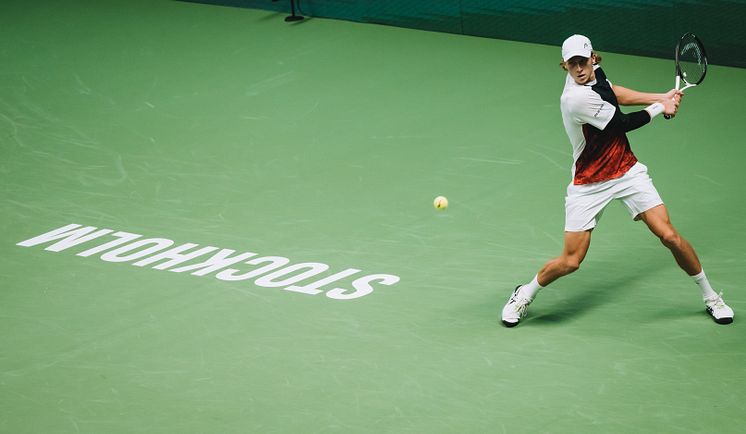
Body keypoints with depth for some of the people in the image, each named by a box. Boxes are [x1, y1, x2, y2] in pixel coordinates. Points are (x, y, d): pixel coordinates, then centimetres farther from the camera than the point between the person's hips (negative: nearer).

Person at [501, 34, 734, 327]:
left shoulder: (595, 71, -4)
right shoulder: (577, 98, -27)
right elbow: (623, 123, -16)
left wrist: (662, 97, 12)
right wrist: (659, 108, 0)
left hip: (627, 171, 6)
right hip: (589, 185, -6)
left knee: (669, 236, -7)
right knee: (570, 262, -7)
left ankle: (710, 297, 10)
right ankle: (525, 294, 22)